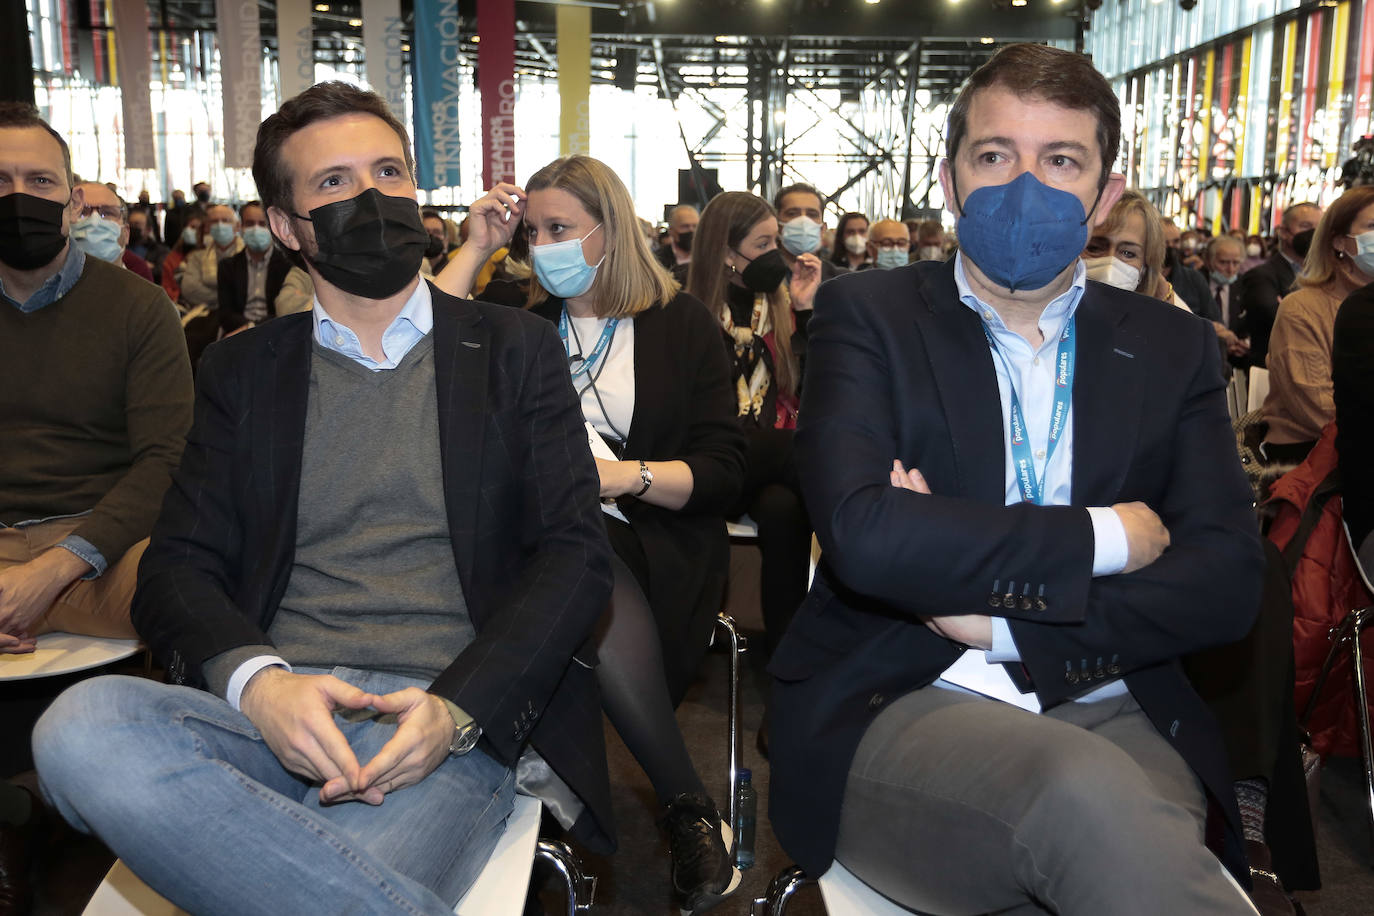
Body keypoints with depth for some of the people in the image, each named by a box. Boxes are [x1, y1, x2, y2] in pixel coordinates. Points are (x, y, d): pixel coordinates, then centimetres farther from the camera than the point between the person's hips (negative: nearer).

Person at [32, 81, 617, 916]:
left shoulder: (515, 349, 11)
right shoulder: (242, 370, 16)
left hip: (455, 714, -4)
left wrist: (455, 710, -14)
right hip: (269, 707, 5)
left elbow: (576, 554, 3)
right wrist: (259, 683, -14)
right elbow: (177, 569, 9)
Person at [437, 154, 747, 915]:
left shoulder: (681, 324, 11)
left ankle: (687, 814, -21)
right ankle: (691, 807, -23)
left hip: (641, 536, -2)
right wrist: (476, 247, 7)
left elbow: (722, 469, 3)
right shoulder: (521, 322, 20)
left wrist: (625, 475, -14)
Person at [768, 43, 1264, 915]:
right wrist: (1105, 536, -8)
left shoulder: (1172, 347, 12)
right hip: (900, 708, -2)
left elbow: (1226, 583, 1)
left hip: (1110, 716, 3)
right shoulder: (867, 314, 2)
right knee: (1082, 792, -34)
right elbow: (863, 535, -15)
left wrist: (1000, 619, -11)